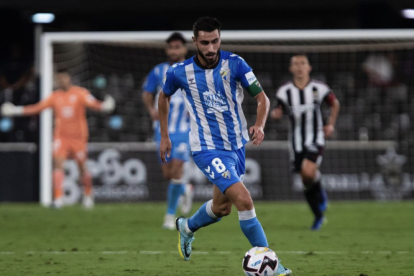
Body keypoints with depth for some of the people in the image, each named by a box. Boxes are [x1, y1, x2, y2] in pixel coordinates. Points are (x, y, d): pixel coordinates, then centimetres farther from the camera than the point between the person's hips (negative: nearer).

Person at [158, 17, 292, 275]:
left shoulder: (234, 64, -10)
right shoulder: (180, 72, -11)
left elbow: (262, 98, -8)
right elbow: (164, 97, 10)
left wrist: (259, 125, -28)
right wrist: (164, 136, 13)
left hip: (236, 145, 4)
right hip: (208, 149, -4)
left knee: (222, 207, 21)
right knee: (244, 200, -21)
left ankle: (187, 227, 53)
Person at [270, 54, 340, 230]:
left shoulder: (319, 89, -4)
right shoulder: (284, 91, -2)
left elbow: (334, 104, 13)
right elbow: (278, 112, 3)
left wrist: (331, 125, 5)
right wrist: (275, 114, -20)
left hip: (315, 139, -2)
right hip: (297, 141, 2)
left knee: (308, 171, -27)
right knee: (306, 182, 5)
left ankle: (320, 194, 4)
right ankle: (319, 216, 24)